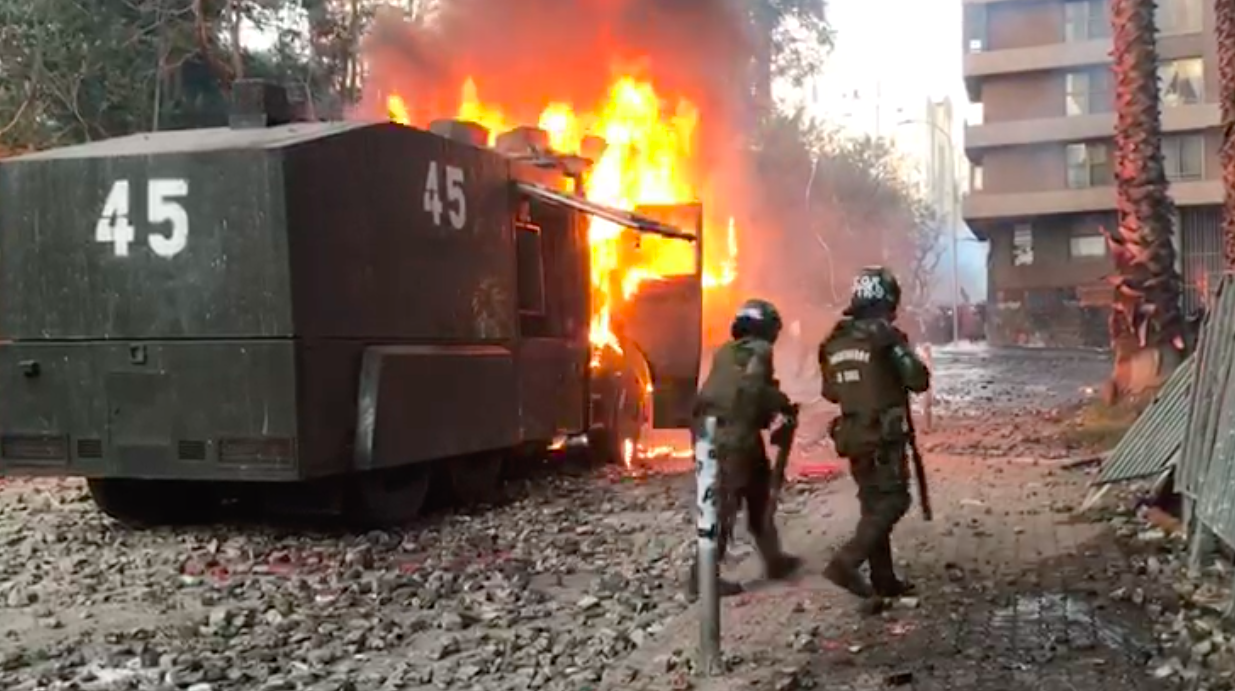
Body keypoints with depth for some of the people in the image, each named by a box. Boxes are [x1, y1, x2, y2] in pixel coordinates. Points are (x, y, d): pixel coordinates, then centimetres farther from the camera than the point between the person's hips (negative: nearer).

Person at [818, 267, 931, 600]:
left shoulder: (834, 341, 7)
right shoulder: (885, 336, -14)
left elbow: (831, 392, 14)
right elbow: (919, 381, -12)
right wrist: (904, 351, 6)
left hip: (852, 435, 7)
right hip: (884, 435, -7)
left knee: (873, 505, 14)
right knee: (892, 501, -1)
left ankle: (883, 579, 17)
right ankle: (845, 563, -14)